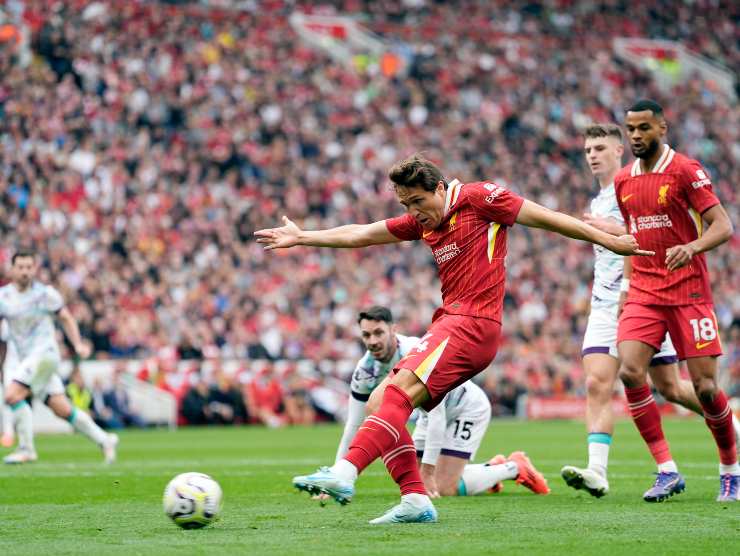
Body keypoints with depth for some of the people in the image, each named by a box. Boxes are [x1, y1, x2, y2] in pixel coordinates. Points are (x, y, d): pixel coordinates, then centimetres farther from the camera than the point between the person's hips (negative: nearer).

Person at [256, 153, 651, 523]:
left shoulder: (477, 197, -3)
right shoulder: (421, 220, 19)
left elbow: (546, 218, -1)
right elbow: (361, 235, 27)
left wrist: (610, 241, 1)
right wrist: (301, 238, 27)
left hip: (473, 322, -9)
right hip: (450, 321, 9)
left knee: (400, 391, -24)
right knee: (380, 403, 1)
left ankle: (344, 473, -36)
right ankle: (416, 500, -3)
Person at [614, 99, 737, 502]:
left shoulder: (685, 171, -6)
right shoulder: (623, 181, 12)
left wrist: (692, 247, -30)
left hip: (688, 291, -5)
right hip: (644, 293, 5)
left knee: (705, 387, -6)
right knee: (630, 371, -17)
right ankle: (667, 471, -10)